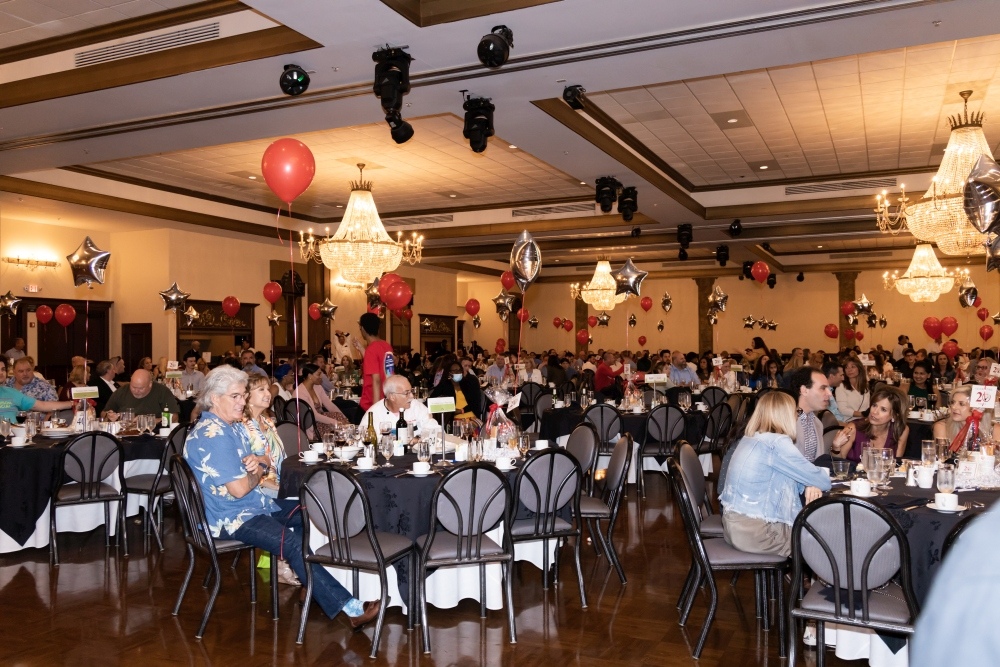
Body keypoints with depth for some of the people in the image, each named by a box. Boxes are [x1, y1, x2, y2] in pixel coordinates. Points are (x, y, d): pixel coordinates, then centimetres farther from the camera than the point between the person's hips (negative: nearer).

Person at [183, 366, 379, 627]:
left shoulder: (235, 425, 11)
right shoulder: (212, 435, -21)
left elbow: (254, 473, 15)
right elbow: (239, 489, -25)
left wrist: (256, 466, -11)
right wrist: (256, 473, -2)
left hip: (255, 504, 11)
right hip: (230, 518, -11)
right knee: (295, 544, -24)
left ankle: (310, 584, 16)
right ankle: (347, 607, -25)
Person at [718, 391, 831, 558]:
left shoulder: (749, 439, 9)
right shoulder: (777, 443, -17)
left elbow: (798, 474, 18)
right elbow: (822, 480, -8)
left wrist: (809, 484, -2)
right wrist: (813, 484, 13)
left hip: (735, 524, 8)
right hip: (752, 532, -8)